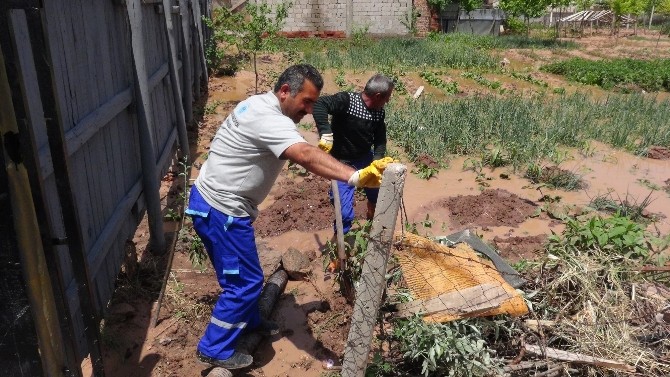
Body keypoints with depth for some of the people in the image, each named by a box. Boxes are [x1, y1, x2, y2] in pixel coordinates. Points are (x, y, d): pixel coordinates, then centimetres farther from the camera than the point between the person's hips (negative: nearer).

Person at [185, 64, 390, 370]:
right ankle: (214, 349, 15)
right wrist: (356, 177, -53)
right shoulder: (268, 119, -24)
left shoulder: (259, 105, 9)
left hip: (215, 202, 10)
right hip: (220, 210, -10)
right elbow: (307, 156, -41)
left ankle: (250, 322, 44)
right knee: (244, 281, 0)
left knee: (243, 275, 24)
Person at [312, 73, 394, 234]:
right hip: (342, 162, -6)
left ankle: (372, 216, 54)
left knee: (379, 194, 21)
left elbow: (380, 140, -1)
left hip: (366, 158, 6)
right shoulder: (346, 100, -26)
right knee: (345, 212, -9)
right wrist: (326, 133, -48)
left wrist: (377, 162, -18)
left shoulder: (379, 112, -5)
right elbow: (318, 104, -39)